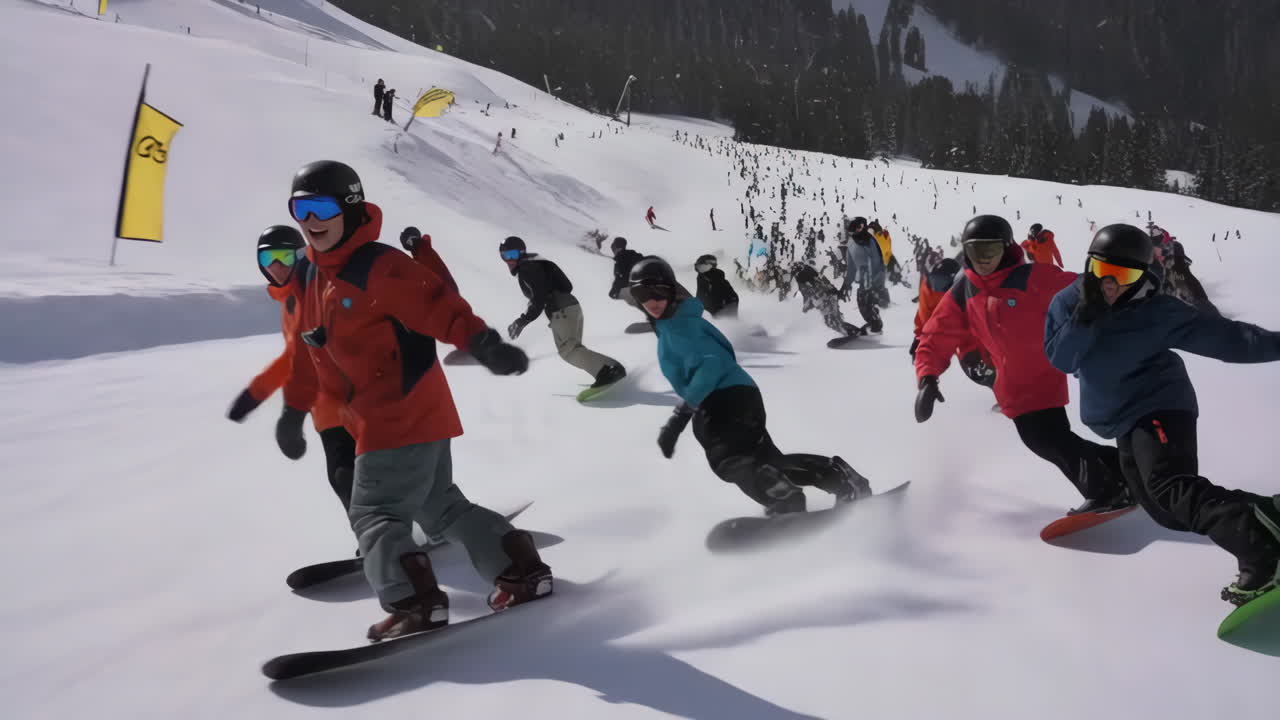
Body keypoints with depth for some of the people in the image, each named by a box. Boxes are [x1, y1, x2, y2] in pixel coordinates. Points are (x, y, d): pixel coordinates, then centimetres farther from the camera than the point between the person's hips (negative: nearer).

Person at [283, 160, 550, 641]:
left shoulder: (378, 265, -16)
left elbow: (435, 303, -28)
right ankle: (522, 571, 22)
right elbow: (309, 352, 22)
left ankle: (414, 604, -5)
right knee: (440, 505, 17)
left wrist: (481, 342, -41)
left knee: (374, 512, -7)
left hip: (406, 413, -10)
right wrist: (295, 410, 25)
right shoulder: (312, 280, 12)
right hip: (380, 418, 10)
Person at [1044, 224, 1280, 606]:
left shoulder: (1157, 312, -14)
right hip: (1123, 421, 6)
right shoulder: (1069, 301, -2)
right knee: (1170, 512, 3)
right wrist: (1087, 316, -25)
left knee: (1169, 486, -30)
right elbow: (1060, 360, -12)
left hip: (1159, 406, -6)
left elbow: (1221, 335, -12)